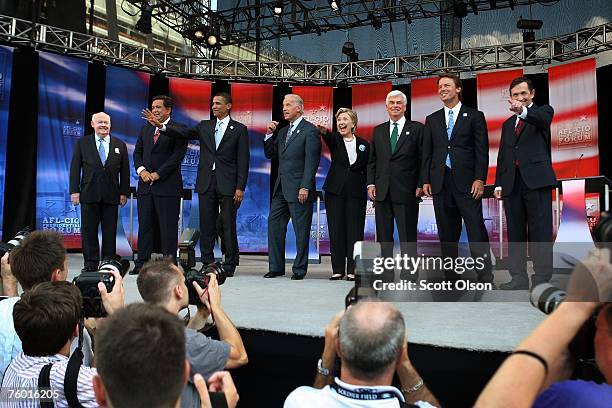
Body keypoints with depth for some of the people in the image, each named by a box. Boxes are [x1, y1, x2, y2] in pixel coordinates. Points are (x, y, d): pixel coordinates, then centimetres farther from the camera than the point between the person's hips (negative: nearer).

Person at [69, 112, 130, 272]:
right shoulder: (82, 143, 7)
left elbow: (125, 171, 9)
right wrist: (74, 190, -3)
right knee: (89, 231, 2)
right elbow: (75, 168, 4)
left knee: (110, 232, 4)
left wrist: (124, 192, 2)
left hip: (111, 195, 1)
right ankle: (91, 264, 10)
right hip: (89, 194, 0)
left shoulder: (120, 145, 9)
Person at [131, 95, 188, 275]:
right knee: (145, 225, 7)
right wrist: (141, 170, -2)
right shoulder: (145, 129, 17)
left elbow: (177, 155, -11)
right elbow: (137, 152, 17)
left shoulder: (178, 129, -3)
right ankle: (142, 263, 13)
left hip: (167, 186, -6)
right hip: (146, 185, 6)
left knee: (168, 227, -2)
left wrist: (157, 174, -13)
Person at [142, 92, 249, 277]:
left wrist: (240, 187, -8)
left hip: (228, 184, -4)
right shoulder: (204, 126, 13)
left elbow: (243, 160, -2)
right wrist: (161, 126, -17)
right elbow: (184, 133, -1)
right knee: (206, 225, 7)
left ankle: (230, 264, 9)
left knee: (228, 225, 0)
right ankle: (207, 262, 16)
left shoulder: (239, 129, 2)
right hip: (206, 183, 4)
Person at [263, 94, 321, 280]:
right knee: (274, 225, 7)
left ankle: (299, 269, 10)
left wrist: (305, 187, -18)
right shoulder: (282, 131, 18)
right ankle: (276, 267, 15)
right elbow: (270, 155, 19)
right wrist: (269, 134, 5)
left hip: (299, 189, -8)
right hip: (281, 188, 8)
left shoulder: (310, 131, -6)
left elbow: (311, 161, -13)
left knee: (301, 230, 1)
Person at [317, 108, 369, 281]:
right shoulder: (334, 140, 4)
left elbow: (367, 170, 11)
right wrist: (323, 131, -43)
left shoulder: (364, 144, 8)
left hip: (356, 192, 0)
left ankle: (352, 270, 5)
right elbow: (329, 138, -20)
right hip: (335, 190, 0)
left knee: (355, 230, -2)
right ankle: (337, 269, 9)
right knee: (336, 230, 1)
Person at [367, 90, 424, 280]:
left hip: (406, 192, -4)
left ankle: (409, 274, 5)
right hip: (382, 191, 4)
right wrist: (371, 183, 4)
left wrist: (420, 185, -7)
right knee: (383, 236, 7)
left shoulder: (417, 129, 4)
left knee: (407, 235, -1)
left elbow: (423, 160, 0)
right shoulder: (378, 130, 15)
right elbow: (372, 160, 15)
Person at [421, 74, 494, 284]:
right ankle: (451, 276, 14)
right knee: (446, 233, 7)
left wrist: (480, 179, -9)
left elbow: (482, 150, 0)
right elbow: (427, 152, 13)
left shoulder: (475, 116, 6)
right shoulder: (432, 119, 16)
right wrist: (426, 180, 5)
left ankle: (485, 277, -1)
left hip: (466, 182, -3)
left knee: (477, 231, -6)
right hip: (440, 183, 4)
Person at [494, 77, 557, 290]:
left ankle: (542, 279, -5)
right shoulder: (507, 124, 24)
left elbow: (542, 120, -17)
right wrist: (498, 183, 9)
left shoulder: (543, 111, 9)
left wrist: (523, 111, -38)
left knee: (540, 232, -7)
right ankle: (519, 278, 9)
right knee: (515, 232, 4)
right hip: (512, 183, 5)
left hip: (536, 179, -5)